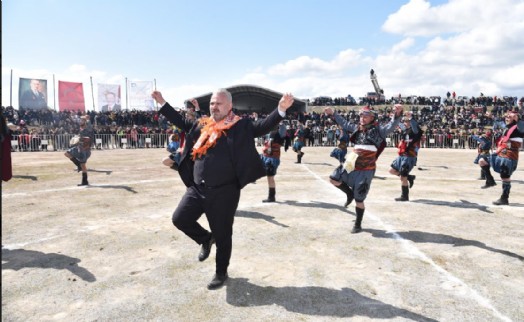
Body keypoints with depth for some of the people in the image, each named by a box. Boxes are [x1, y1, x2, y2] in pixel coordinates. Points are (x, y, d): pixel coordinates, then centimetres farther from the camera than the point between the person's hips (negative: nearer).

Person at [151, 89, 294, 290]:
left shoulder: (240, 126, -5)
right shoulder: (202, 125, 11)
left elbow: (263, 126, -16)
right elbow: (180, 121, 25)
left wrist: (281, 109, -31)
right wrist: (162, 103, 27)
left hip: (224, 192, -5)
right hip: (197, 188, 6)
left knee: (222, 235, 6)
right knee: (180, 219, 3)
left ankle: (221, 273, 29)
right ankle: (206, 239, 31)